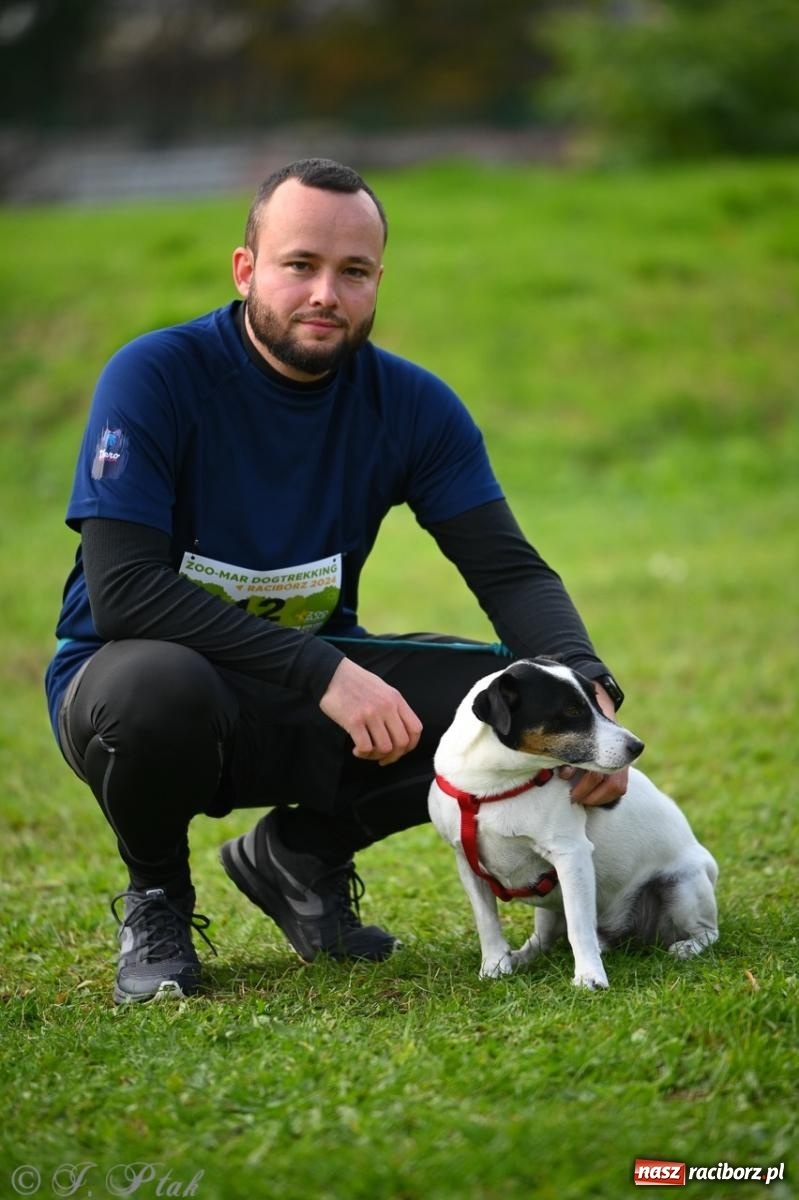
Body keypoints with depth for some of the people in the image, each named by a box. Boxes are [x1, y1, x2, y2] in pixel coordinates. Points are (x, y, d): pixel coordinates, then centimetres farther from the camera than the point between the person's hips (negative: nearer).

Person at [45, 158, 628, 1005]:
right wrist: (324, 673, -33)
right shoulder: (156, 378, -18)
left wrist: (586, 689, -29)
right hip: (126, 671, -4)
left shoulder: (412, 406, -4)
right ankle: (155, 896, -5)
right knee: (159, 686, -40)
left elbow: (511, 571, -7)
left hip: (312, 697, 4)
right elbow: (122, 589, -27)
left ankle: (299, 854, 7)